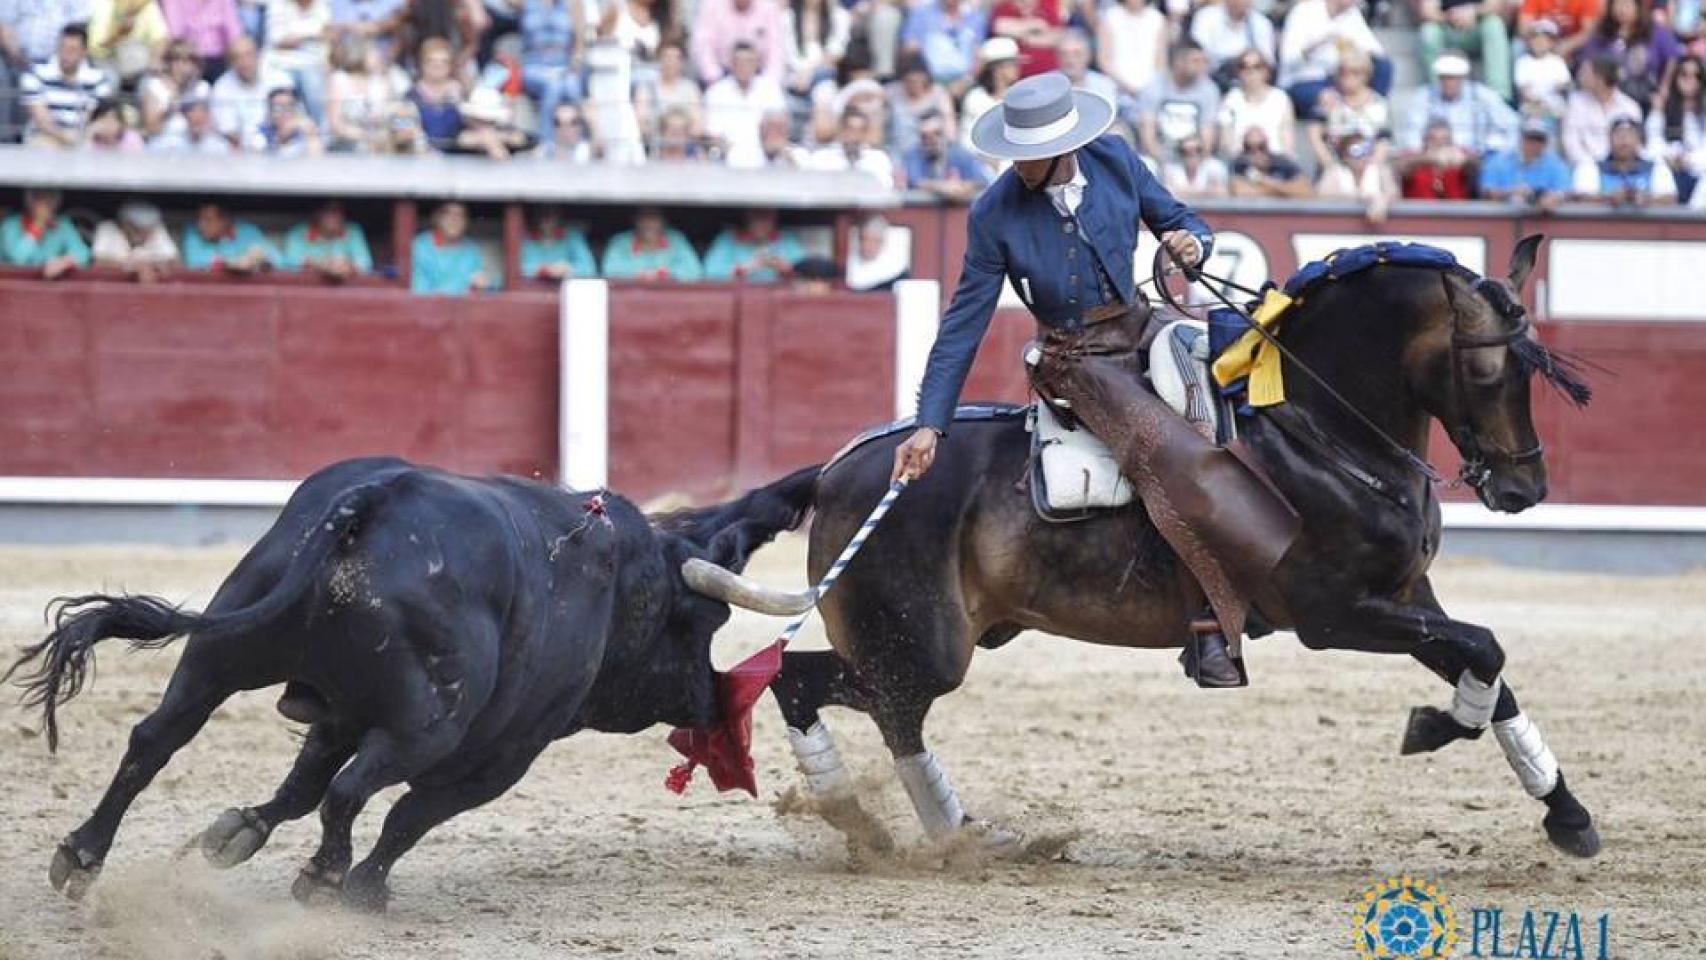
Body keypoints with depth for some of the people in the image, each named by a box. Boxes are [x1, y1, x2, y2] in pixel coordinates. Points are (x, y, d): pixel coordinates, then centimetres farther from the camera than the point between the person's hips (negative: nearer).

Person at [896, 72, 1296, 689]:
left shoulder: (1114, 161, -5)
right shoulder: (996, 215, -12)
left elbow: (1177, 220, 10)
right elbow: (964, 324, -7)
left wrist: (1192, 243, -15)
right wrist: (929, 425, -10)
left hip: (1142, 329, 5)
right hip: (1080, 361, -5)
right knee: (1172, 456, -28)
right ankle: (1210, 627, -31)